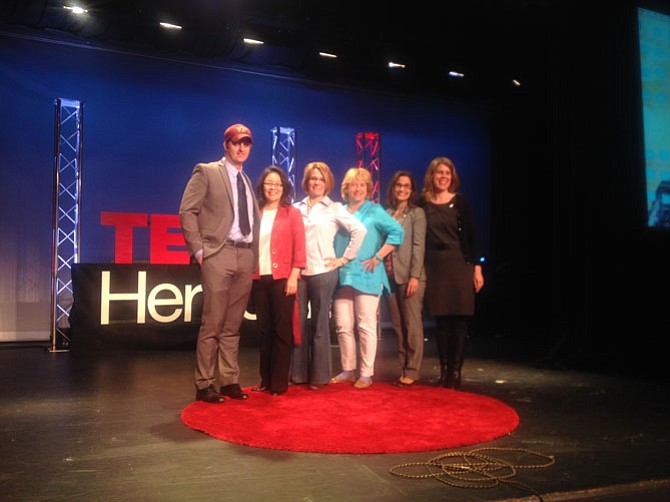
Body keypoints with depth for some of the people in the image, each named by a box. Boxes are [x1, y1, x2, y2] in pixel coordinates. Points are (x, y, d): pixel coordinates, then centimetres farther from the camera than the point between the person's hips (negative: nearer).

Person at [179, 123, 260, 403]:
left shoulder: (247, 181, 20)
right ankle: (204, 385, 5)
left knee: (232, 326, 10)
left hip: (246, 256, 6)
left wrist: (254, 254, 10)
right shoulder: (206, 172, 1)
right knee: (212, 324, -4)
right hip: (218, 255, -6)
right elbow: (187, 211, -5)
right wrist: (199, 250, -11)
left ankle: (229, 381, 17)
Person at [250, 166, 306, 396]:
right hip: (259, 279, 3)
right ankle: (266, 380, 18)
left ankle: (279, 382, 8)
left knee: (281, 331, 0)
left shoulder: (292, 214, 3)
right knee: (264, 330, 9)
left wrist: (293, 276, -11)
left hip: (282, 278, -3)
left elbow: (299, 248, -3)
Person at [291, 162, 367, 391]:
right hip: (298, 272, 3)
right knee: (299, 323, 4)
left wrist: (344, 258, -4)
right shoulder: (297, 208, 11)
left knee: (319, 325, 3)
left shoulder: (334, 208, 4)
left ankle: (319, 375, 12)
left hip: (322, 272, -2)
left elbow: (359, 230, -3)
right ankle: (299, 373, 15)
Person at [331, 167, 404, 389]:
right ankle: (348, 370, 18)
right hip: (342, 277, 4)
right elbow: (331, 242, 22)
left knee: (366, 327, -3)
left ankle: (366, 373, 5)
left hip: (366, 277, -4)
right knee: (343, 326, 5)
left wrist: (378, 258, -11)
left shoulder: (374, 211, 2)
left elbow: (397, 231, -8)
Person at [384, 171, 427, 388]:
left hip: (409, 275, -5)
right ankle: (403, 368, 15)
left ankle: (412, 371, 2)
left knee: (412, 325, -3)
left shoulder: (417, 213, 2)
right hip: (389, 276, 5)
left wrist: (414, 276, -14)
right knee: (398, 326, 8)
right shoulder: (386, 214, 14)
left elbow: (419, 245, -6)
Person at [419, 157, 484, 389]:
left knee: (459, 322, -2)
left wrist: (477, 268, -3)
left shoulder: (460, 202, 3)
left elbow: (471, 236, 2)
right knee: (440, 322, 5)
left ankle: (455, 372, 5)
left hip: (459, 265, -1)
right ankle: (444, 371, 14)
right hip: (433, 266, 1)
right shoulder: (423, 203, 4)